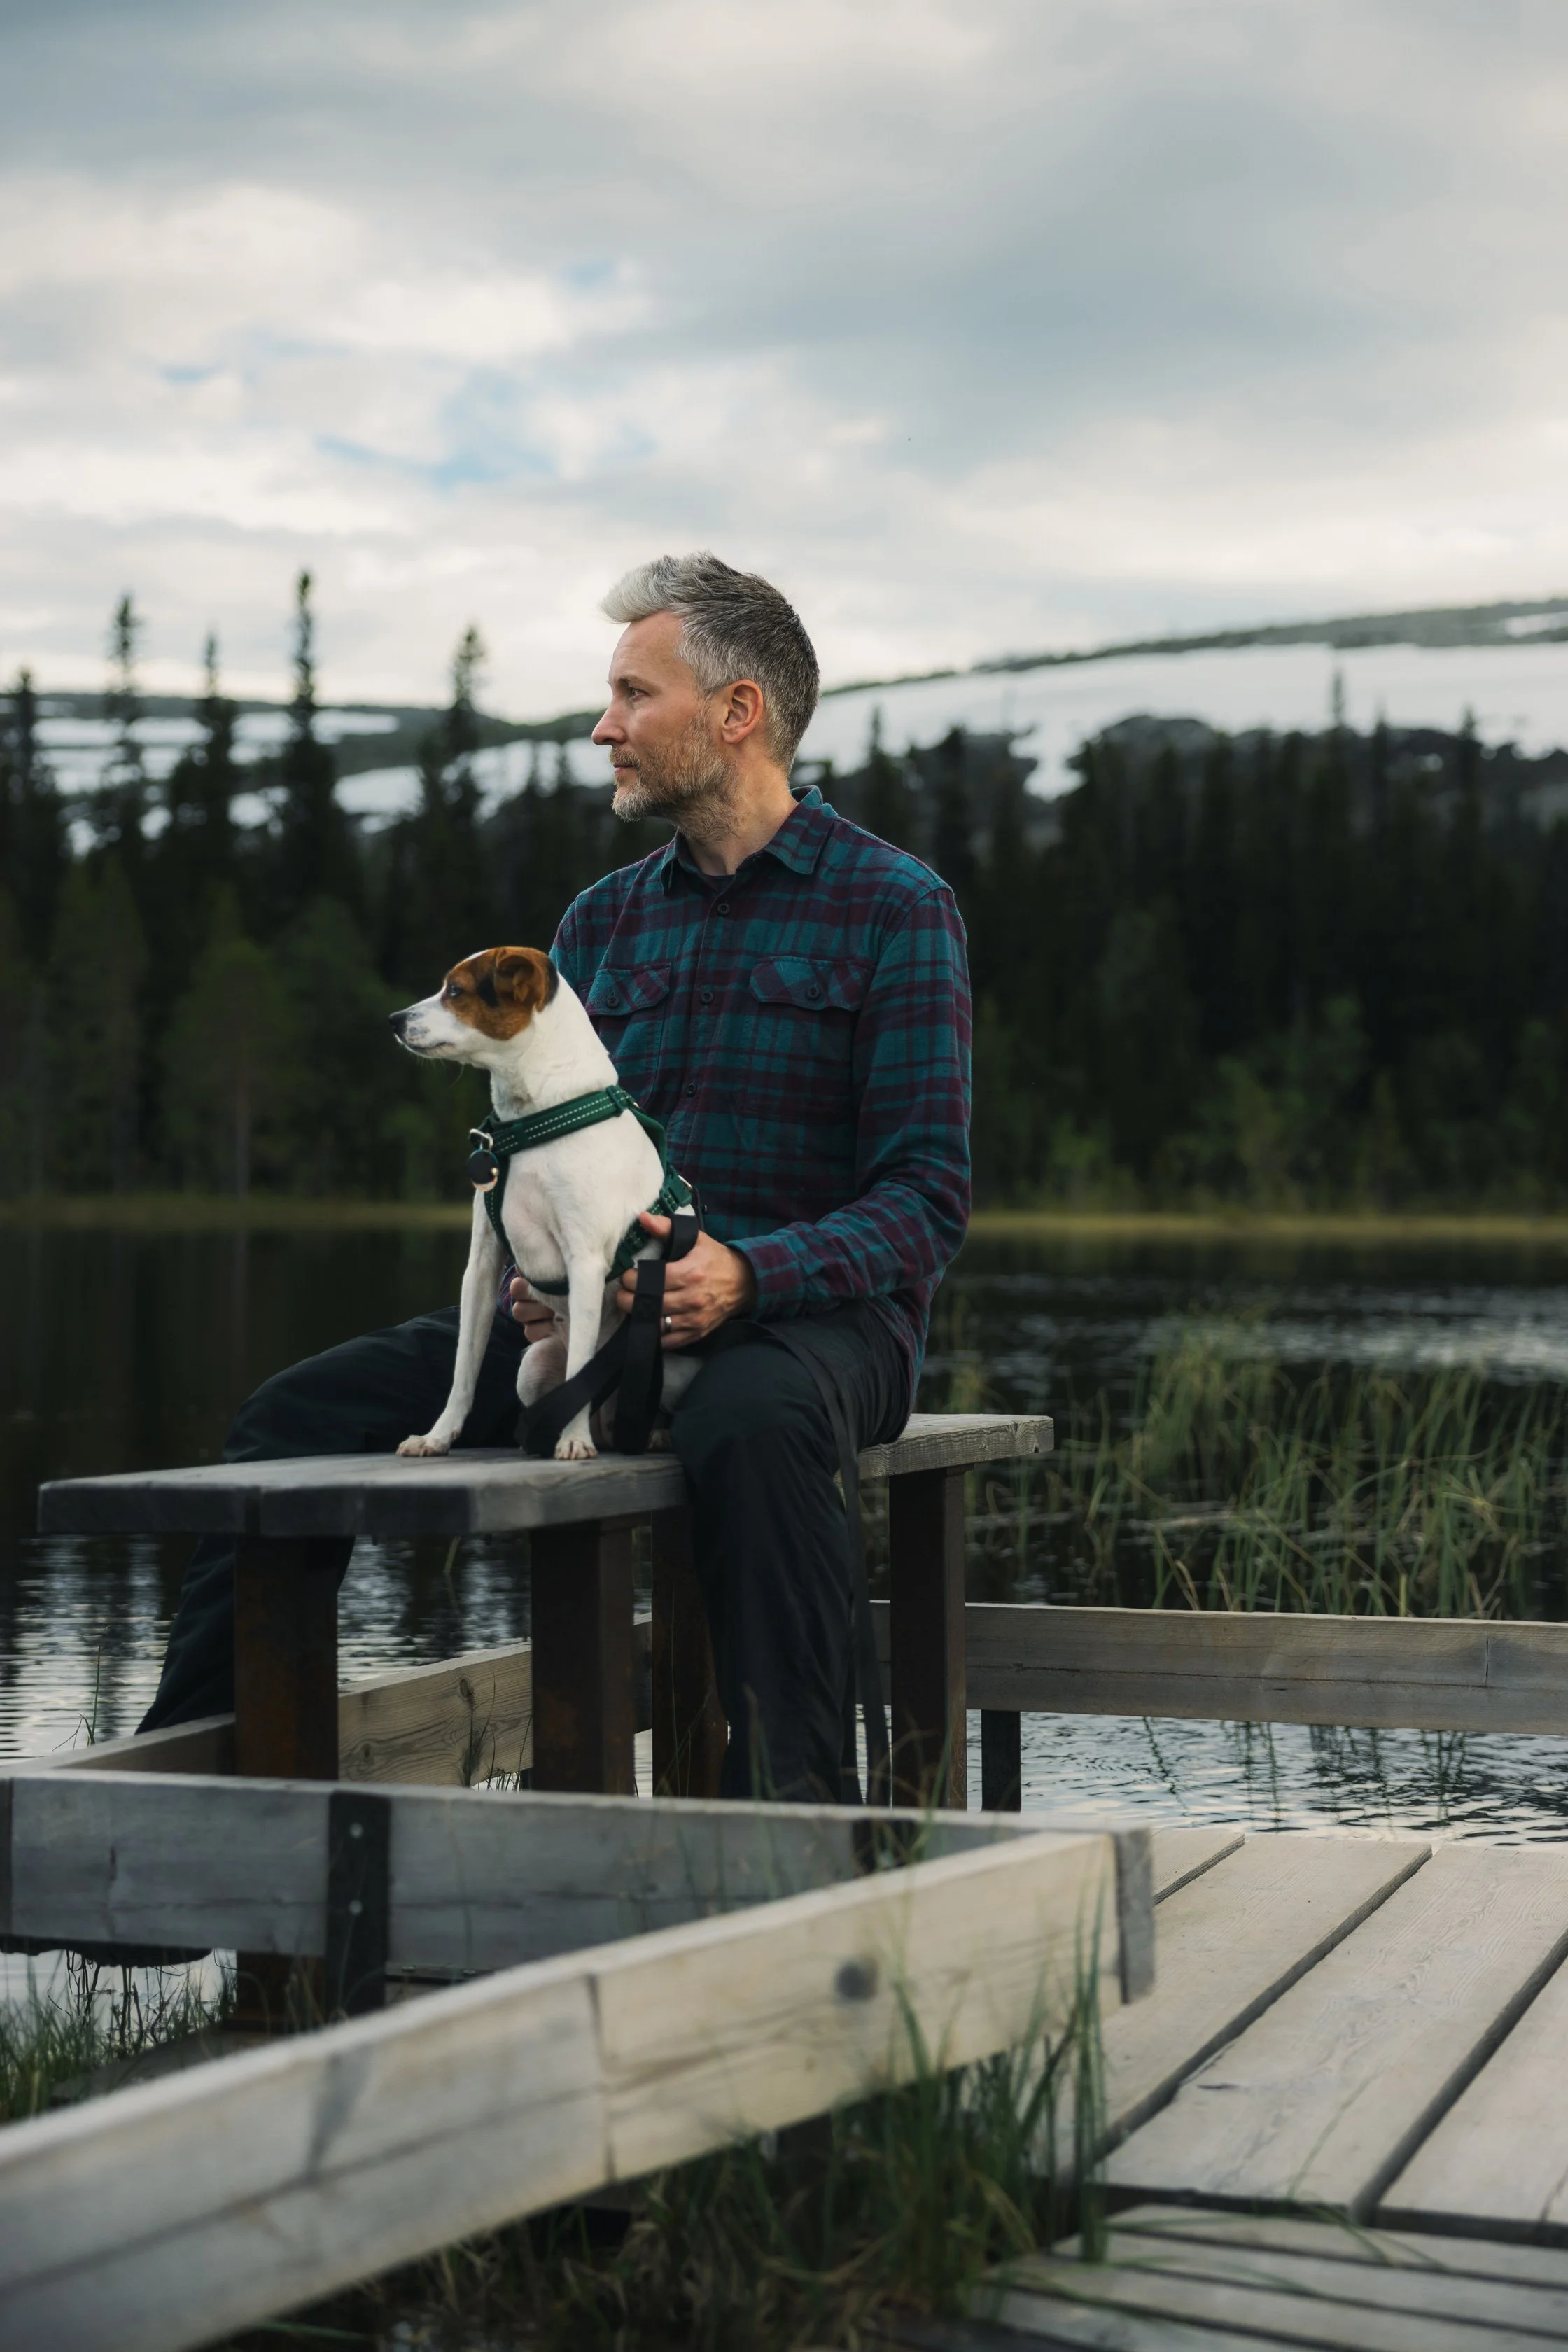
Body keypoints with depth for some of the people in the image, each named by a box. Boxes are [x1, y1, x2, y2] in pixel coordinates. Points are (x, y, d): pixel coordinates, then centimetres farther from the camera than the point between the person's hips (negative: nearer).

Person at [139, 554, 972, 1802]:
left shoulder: (895, 905, -1)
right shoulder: (600, 921, 17)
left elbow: (927, 1195, -8)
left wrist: (747, 1273, -25)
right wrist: (532, 1268, -8)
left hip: (817, 1313, -5)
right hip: (599, 1314, 6)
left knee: (752, 1420, -42)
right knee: (304, 1414, -11)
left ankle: (796, 1803, -36)